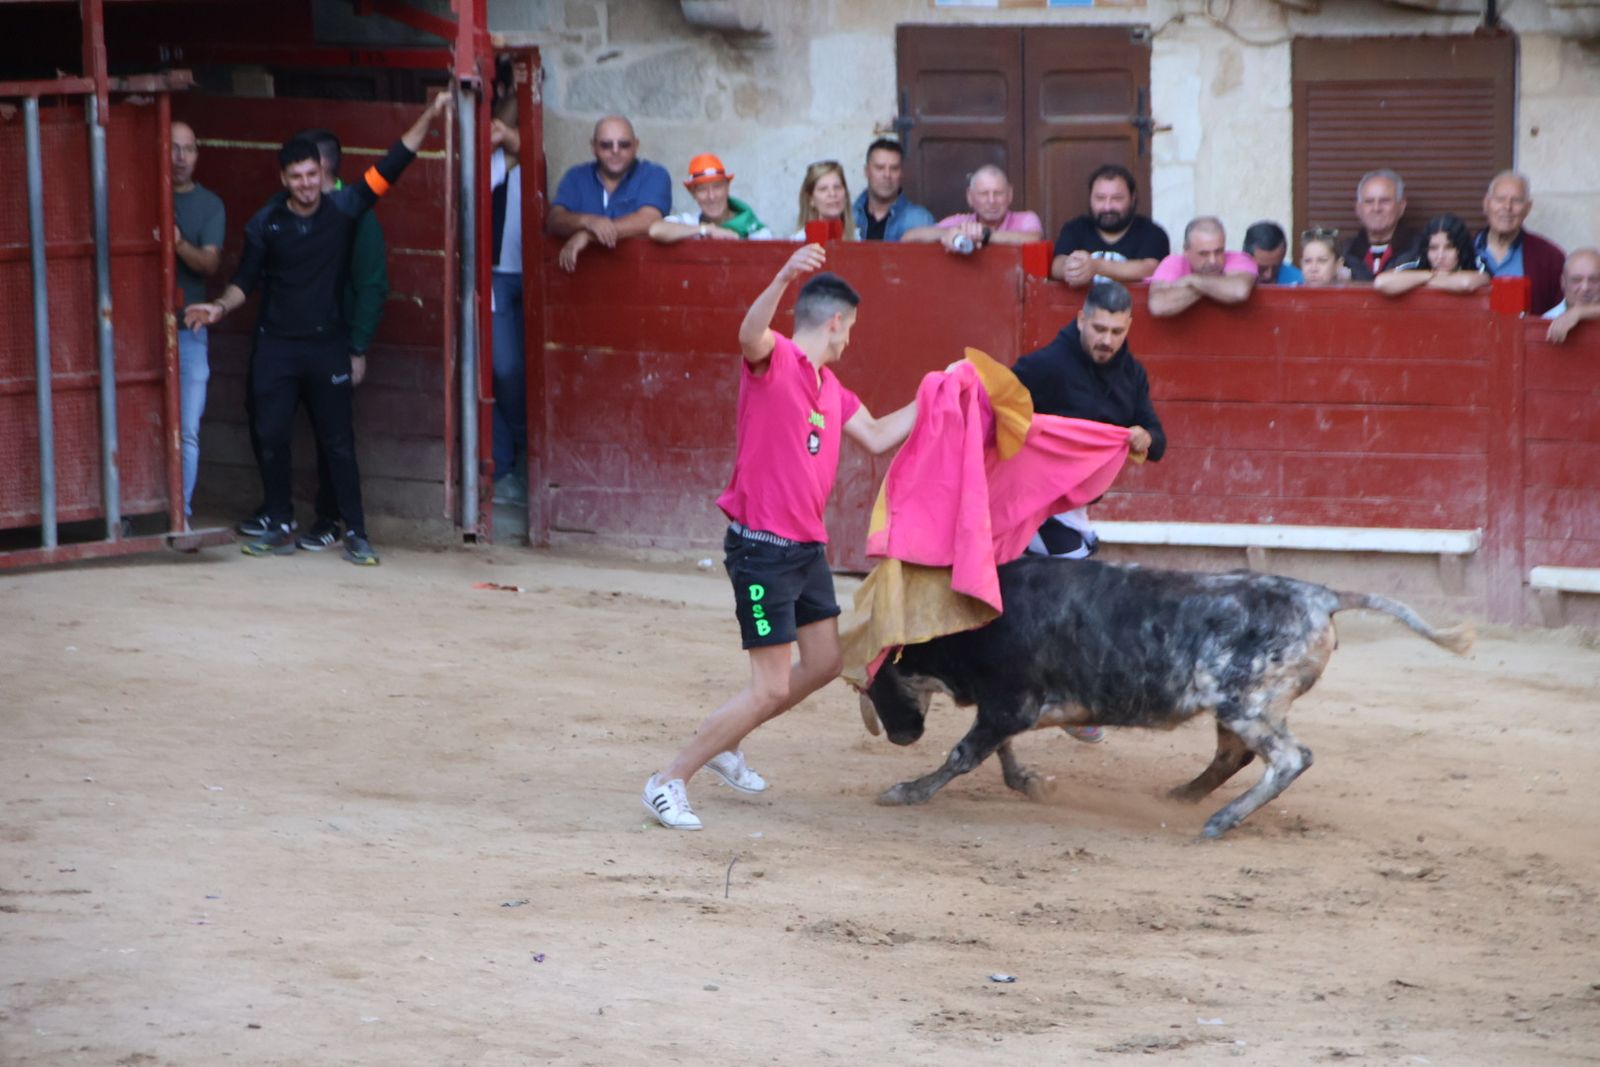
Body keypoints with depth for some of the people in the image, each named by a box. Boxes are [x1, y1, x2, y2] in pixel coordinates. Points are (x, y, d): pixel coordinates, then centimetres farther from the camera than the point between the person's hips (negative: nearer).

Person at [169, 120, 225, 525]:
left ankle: (180, 516, 2)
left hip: (188, 328, 1)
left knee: (186, 431, -2)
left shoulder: (209, 205, 8)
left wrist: (180, 245, -24)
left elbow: (211, 262, -4)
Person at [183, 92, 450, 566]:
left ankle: (355, 534, 3)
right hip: (277, 345, 1)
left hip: (327, 344, -1)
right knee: (272, 437, 1)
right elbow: (245, 279, 7)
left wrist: (429, 116, -9)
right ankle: (281, 529, 13)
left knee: (338, 440, 0)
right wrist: (220, 307, -11)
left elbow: (391, 165, -4)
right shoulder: (266, 224, 0)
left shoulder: (343, 208, -2)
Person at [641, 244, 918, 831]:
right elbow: (750, 334, -36)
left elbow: (877, 436, 26)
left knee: (824, 663, 20)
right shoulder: (774, 359, -12)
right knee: (770, 689, -10)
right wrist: (784, 278, -54)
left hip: (806, 548, 9)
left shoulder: (828, 386, 15)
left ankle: (724, 743, 35)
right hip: (761, 546, -9)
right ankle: (668, 781, 0)